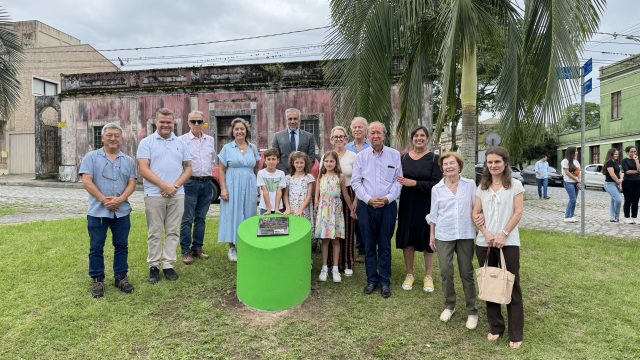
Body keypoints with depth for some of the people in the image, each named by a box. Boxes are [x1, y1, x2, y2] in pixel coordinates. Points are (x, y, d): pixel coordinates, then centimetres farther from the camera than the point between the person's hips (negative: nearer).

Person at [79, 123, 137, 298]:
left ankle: (121, 277, 22)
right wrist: (104, 199, -15)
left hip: (122, 211, 2)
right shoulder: (91, 157, 2)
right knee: (96, 247, 6)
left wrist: (120, 199, -13)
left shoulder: (128, 160, 10)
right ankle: (97, 280, 19)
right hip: (97, 211, -2)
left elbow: (132, 183, 3)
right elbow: (86, 181, -7)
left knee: (121, 246, 9)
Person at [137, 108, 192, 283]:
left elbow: (188, 168, 10)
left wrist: (175, 185, -7)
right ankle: (154, 265, 16)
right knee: (154, 233, 5)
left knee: (173, 232, 7)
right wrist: (164, 186, -13)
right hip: (154, 195, -3)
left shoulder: (180, 143, 11)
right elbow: (143, 170, -7)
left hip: (177, 195, 3)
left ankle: (168, 265, 16)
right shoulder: (146, 142, 2)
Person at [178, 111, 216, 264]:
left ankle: (197, 249, 20)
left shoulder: (210, 140, 11)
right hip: (190, 183, -5)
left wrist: (208, 171, 13)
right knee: (187, 219, -3)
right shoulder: (182, 140, -3)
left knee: (201, 218, 11)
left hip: (207, 183, 5)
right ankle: (186, 251, 4)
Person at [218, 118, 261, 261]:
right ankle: (232, 248, 11)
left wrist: (258, 186, 7)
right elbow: (221, 170, -1)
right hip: (232, 187, -3)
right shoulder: (227, 148, 1)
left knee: (248, 215, 7)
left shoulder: (253, 148, 9)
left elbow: (257, 168, 15)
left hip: (250, 187, 3)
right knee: (232, 215, 0)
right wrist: (223, 189, -10)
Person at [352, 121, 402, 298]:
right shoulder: (361, 156, 4)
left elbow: (398, 181, 2)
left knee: (385, 245, 6)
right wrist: (368, 199, -10)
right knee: (369, 245, 8)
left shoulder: (394, 155, 3)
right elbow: (356, 181, 2)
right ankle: (372, 279, 21)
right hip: (366, 206, 1)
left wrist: (387, 198, -12)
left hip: (388, 206, -1)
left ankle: (385, 281, 18)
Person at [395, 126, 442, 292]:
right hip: (407, 204, 3)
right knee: (407, 238, 7)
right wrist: (399, 182, -8)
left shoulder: (434, 158, -4)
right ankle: (409, 274, 22)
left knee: (426, 240, 5)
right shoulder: (404, 157, 5)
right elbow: (399, 179, 13)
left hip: (426, 205, -2)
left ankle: (428, 276, 21)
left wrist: (414, 183, -20)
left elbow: (437, 184, -12)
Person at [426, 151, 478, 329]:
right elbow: (433, 214, 8)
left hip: (466, 234, -1)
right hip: (444, 235, 1)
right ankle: (449, 305, 25)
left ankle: (472, 311, 20)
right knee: (445, 272, 4)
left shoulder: (470, 184, 0)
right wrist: (431, 235, 9)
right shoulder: (437, 188, 2)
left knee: (467, 273, 7)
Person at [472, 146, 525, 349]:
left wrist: (503, 234, -15)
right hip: (484, 242, 3)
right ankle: (495, 327, 23)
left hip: (509, 242, -3)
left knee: (512, 285, 2)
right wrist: (486, 233, -10)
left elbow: (518, 212, -5)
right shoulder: (482, 187, 10)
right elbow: (476, 213, 6)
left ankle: (515, 334, 12)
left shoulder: (515, 185, 0)